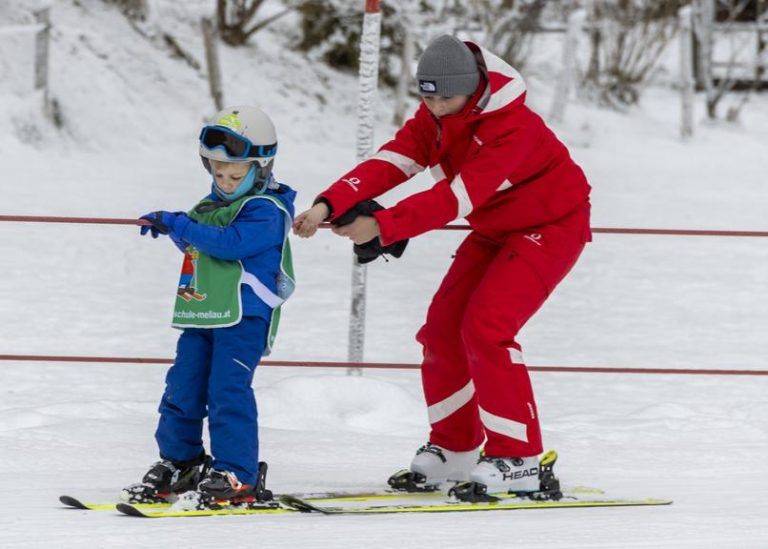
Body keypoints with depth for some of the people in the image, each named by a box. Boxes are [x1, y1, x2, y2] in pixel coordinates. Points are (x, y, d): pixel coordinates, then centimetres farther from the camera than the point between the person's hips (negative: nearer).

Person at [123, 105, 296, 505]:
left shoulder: (264, 211, -11)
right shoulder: (210, 207, 18)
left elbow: (231, 243, -24)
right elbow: (196, 245, 28)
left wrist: (180, 224, -23)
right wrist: (173, 228, 7)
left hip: (245, 314, -9)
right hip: (202, 314, 9)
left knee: (228, 390, -14)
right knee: (182, 387, 10)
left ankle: (237, 475, -10)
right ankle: (178, 462, 23)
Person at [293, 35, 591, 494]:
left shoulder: (511, 126, -32)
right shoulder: (436, 118, -8)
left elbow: (456, 197, -38)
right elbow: (390, 163, -20)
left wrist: (383, 226, -44)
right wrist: (330, 204, -36)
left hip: (552, 226, -8)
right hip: (495, 230, 8)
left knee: (486, 328, -21)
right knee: (444, 328, 3)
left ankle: (518, 460, -14)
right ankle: (453, 449, 20)